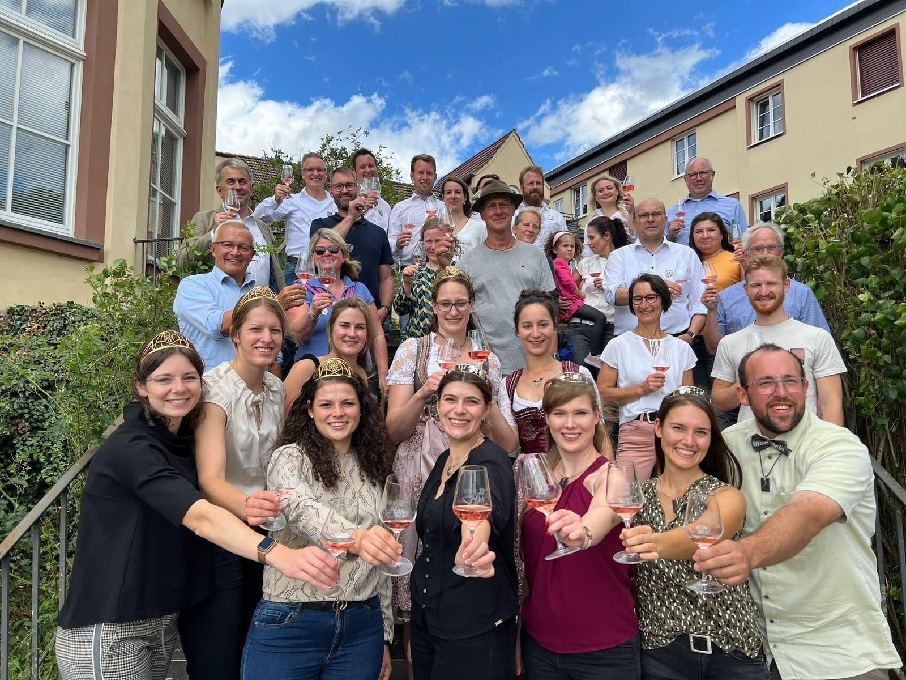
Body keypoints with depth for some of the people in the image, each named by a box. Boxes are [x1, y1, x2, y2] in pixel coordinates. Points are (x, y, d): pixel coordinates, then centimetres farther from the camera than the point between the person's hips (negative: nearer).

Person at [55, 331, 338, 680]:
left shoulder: (182, 439, 4)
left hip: (162, 624, 8)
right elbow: (200, 516, -36)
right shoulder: (130, 448, -22)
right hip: (106, 634, -8)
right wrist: (279, 555, -50)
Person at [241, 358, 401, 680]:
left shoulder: (372, 470, 6)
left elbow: (380, 561, 12)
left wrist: (384, 635, 13)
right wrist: (355, 537, -48)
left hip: (362, 627, 4)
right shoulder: (290, 457, -7)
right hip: (290, 625, -4)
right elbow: (302, 510, -29)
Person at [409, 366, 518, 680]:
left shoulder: (491, 461, -18)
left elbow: (487, 511, -41)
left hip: (475, 625, -7)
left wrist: (472, 549, -62)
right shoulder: (443, 460, 5)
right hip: (426, 615, 7)